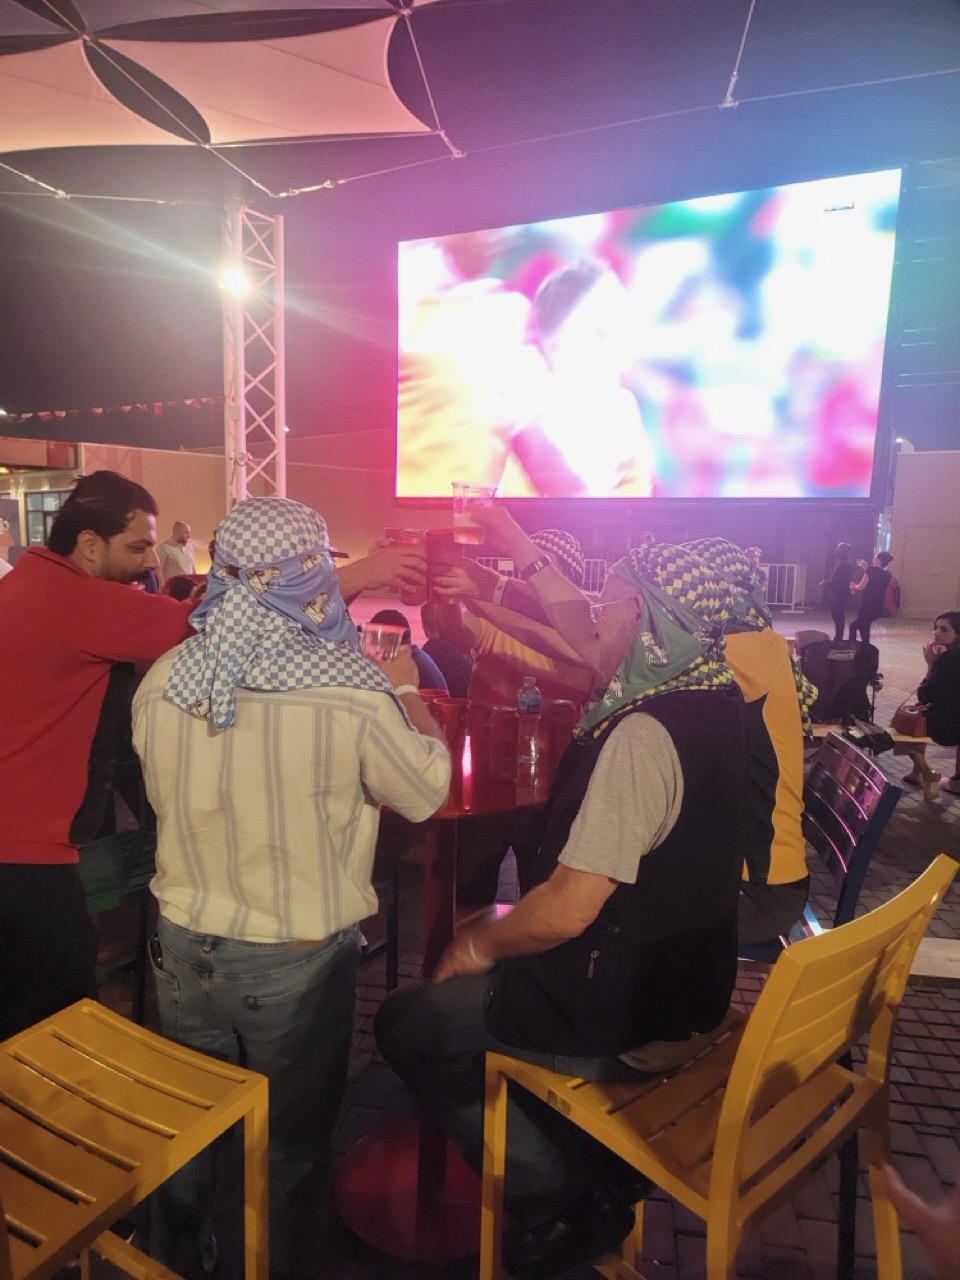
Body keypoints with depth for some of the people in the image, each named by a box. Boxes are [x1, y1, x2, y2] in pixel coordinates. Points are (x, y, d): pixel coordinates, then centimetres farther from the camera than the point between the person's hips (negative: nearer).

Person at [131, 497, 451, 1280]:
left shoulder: (163, 681, -11)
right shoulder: (353, 695, -26)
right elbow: (427, 791, -10)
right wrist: (406, 694, 5)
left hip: (184, 947, 5)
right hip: (298, 960, -4)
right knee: (292, 1146, 22)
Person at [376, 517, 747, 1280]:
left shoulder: (641, 735, -30)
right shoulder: (712, 696, -3)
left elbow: (567, 909, -29)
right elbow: (586, 636, 10)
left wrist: (480, 944, -10)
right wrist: (519, 545, 13)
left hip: (622, 1023, -8)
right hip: (689, 990, 9)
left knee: (406, 1026, 9)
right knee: (492, 978, 28)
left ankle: (562, 1202, 15)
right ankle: (607, 1169, 29)